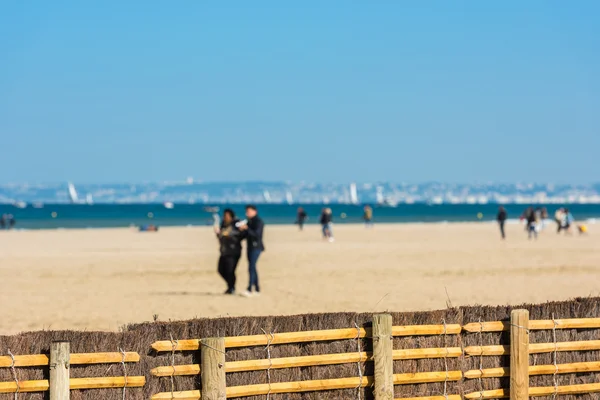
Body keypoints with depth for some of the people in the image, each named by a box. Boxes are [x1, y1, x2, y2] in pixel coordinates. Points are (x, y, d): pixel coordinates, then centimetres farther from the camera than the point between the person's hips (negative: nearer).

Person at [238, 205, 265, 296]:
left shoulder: (259, 222, -10)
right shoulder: (249, 222, 14)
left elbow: (257, 234, -21)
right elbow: (246, 235, 18)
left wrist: (246, 228, -26)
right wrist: (242, 230, -3)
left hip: (256, 247, -9)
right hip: (250, 247, 9)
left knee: (251, 267, -17)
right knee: (252, 268, 10)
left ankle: (249, 290, -24)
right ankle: (257, 289, 17)